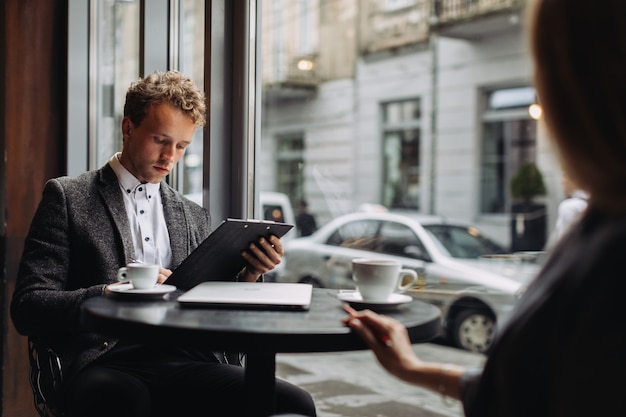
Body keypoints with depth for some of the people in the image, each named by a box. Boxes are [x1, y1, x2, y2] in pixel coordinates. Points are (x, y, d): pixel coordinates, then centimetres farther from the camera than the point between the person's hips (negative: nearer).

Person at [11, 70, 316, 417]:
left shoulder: (194, 216, 22)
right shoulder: (67, 197, 9)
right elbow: (27, 309, 1)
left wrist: (247, 277, 1)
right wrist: (110, 293, -15)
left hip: (188, 361, 5)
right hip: (108, 364, -4)